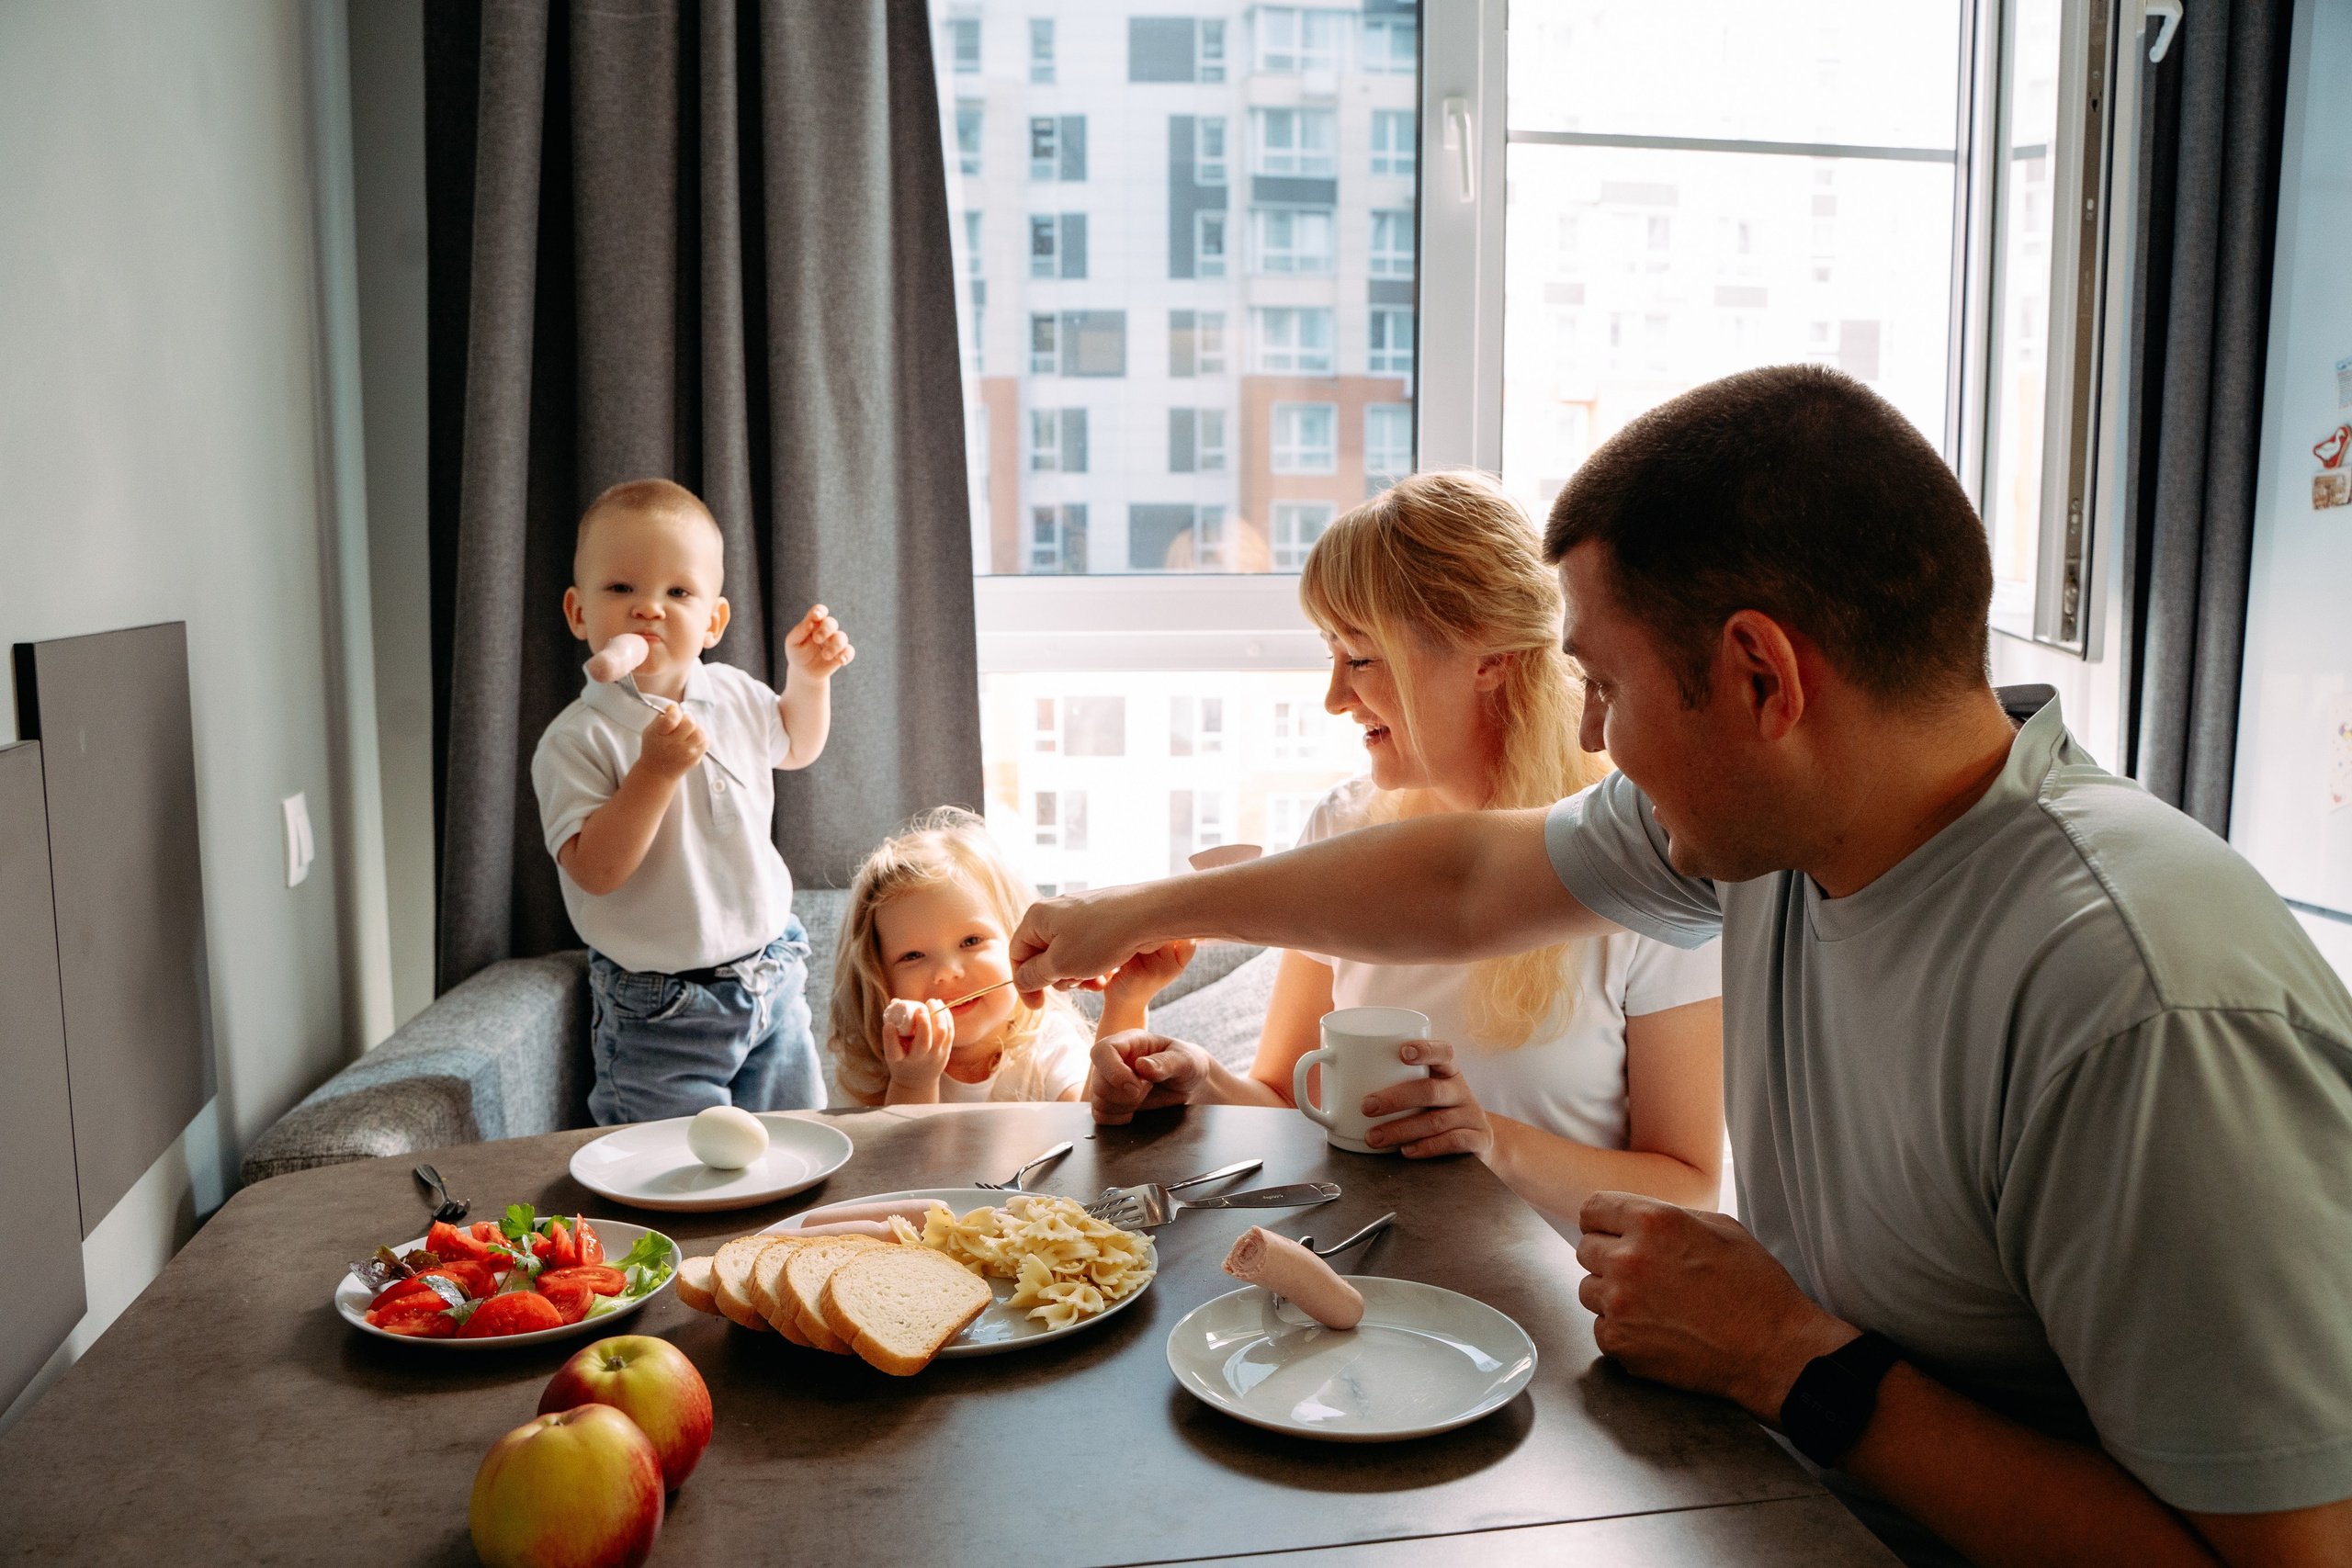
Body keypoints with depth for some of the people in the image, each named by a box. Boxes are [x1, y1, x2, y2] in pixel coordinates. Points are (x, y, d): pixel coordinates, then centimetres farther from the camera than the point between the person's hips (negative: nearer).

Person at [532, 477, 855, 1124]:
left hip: (772, 980, 6)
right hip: (660, 1016, -5)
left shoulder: (736, 696, 1)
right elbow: (595, 870, -26)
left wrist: (808, 675, 7)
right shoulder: (578, 738, -18)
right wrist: (655, 770, -33)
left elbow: (794, 744, 24)